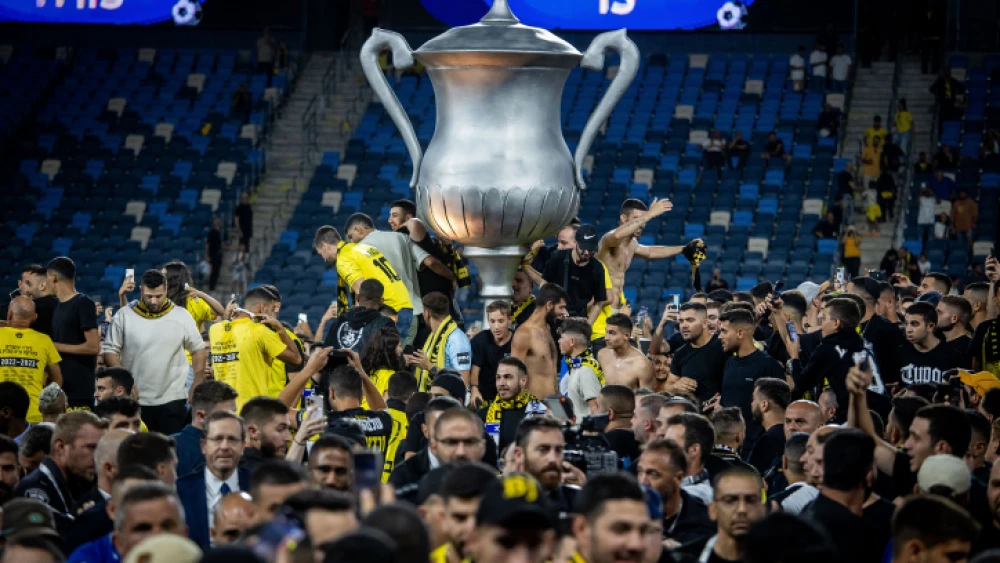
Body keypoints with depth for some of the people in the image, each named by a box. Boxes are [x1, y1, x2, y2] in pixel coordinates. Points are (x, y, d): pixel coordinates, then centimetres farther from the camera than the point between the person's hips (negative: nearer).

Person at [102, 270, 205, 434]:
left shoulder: (182, 316, 3)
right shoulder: (124, 316, 0)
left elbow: (198, 351, 10)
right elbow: (110, 350, 3)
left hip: (172, 401, 0)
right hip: (134, 401, 0)